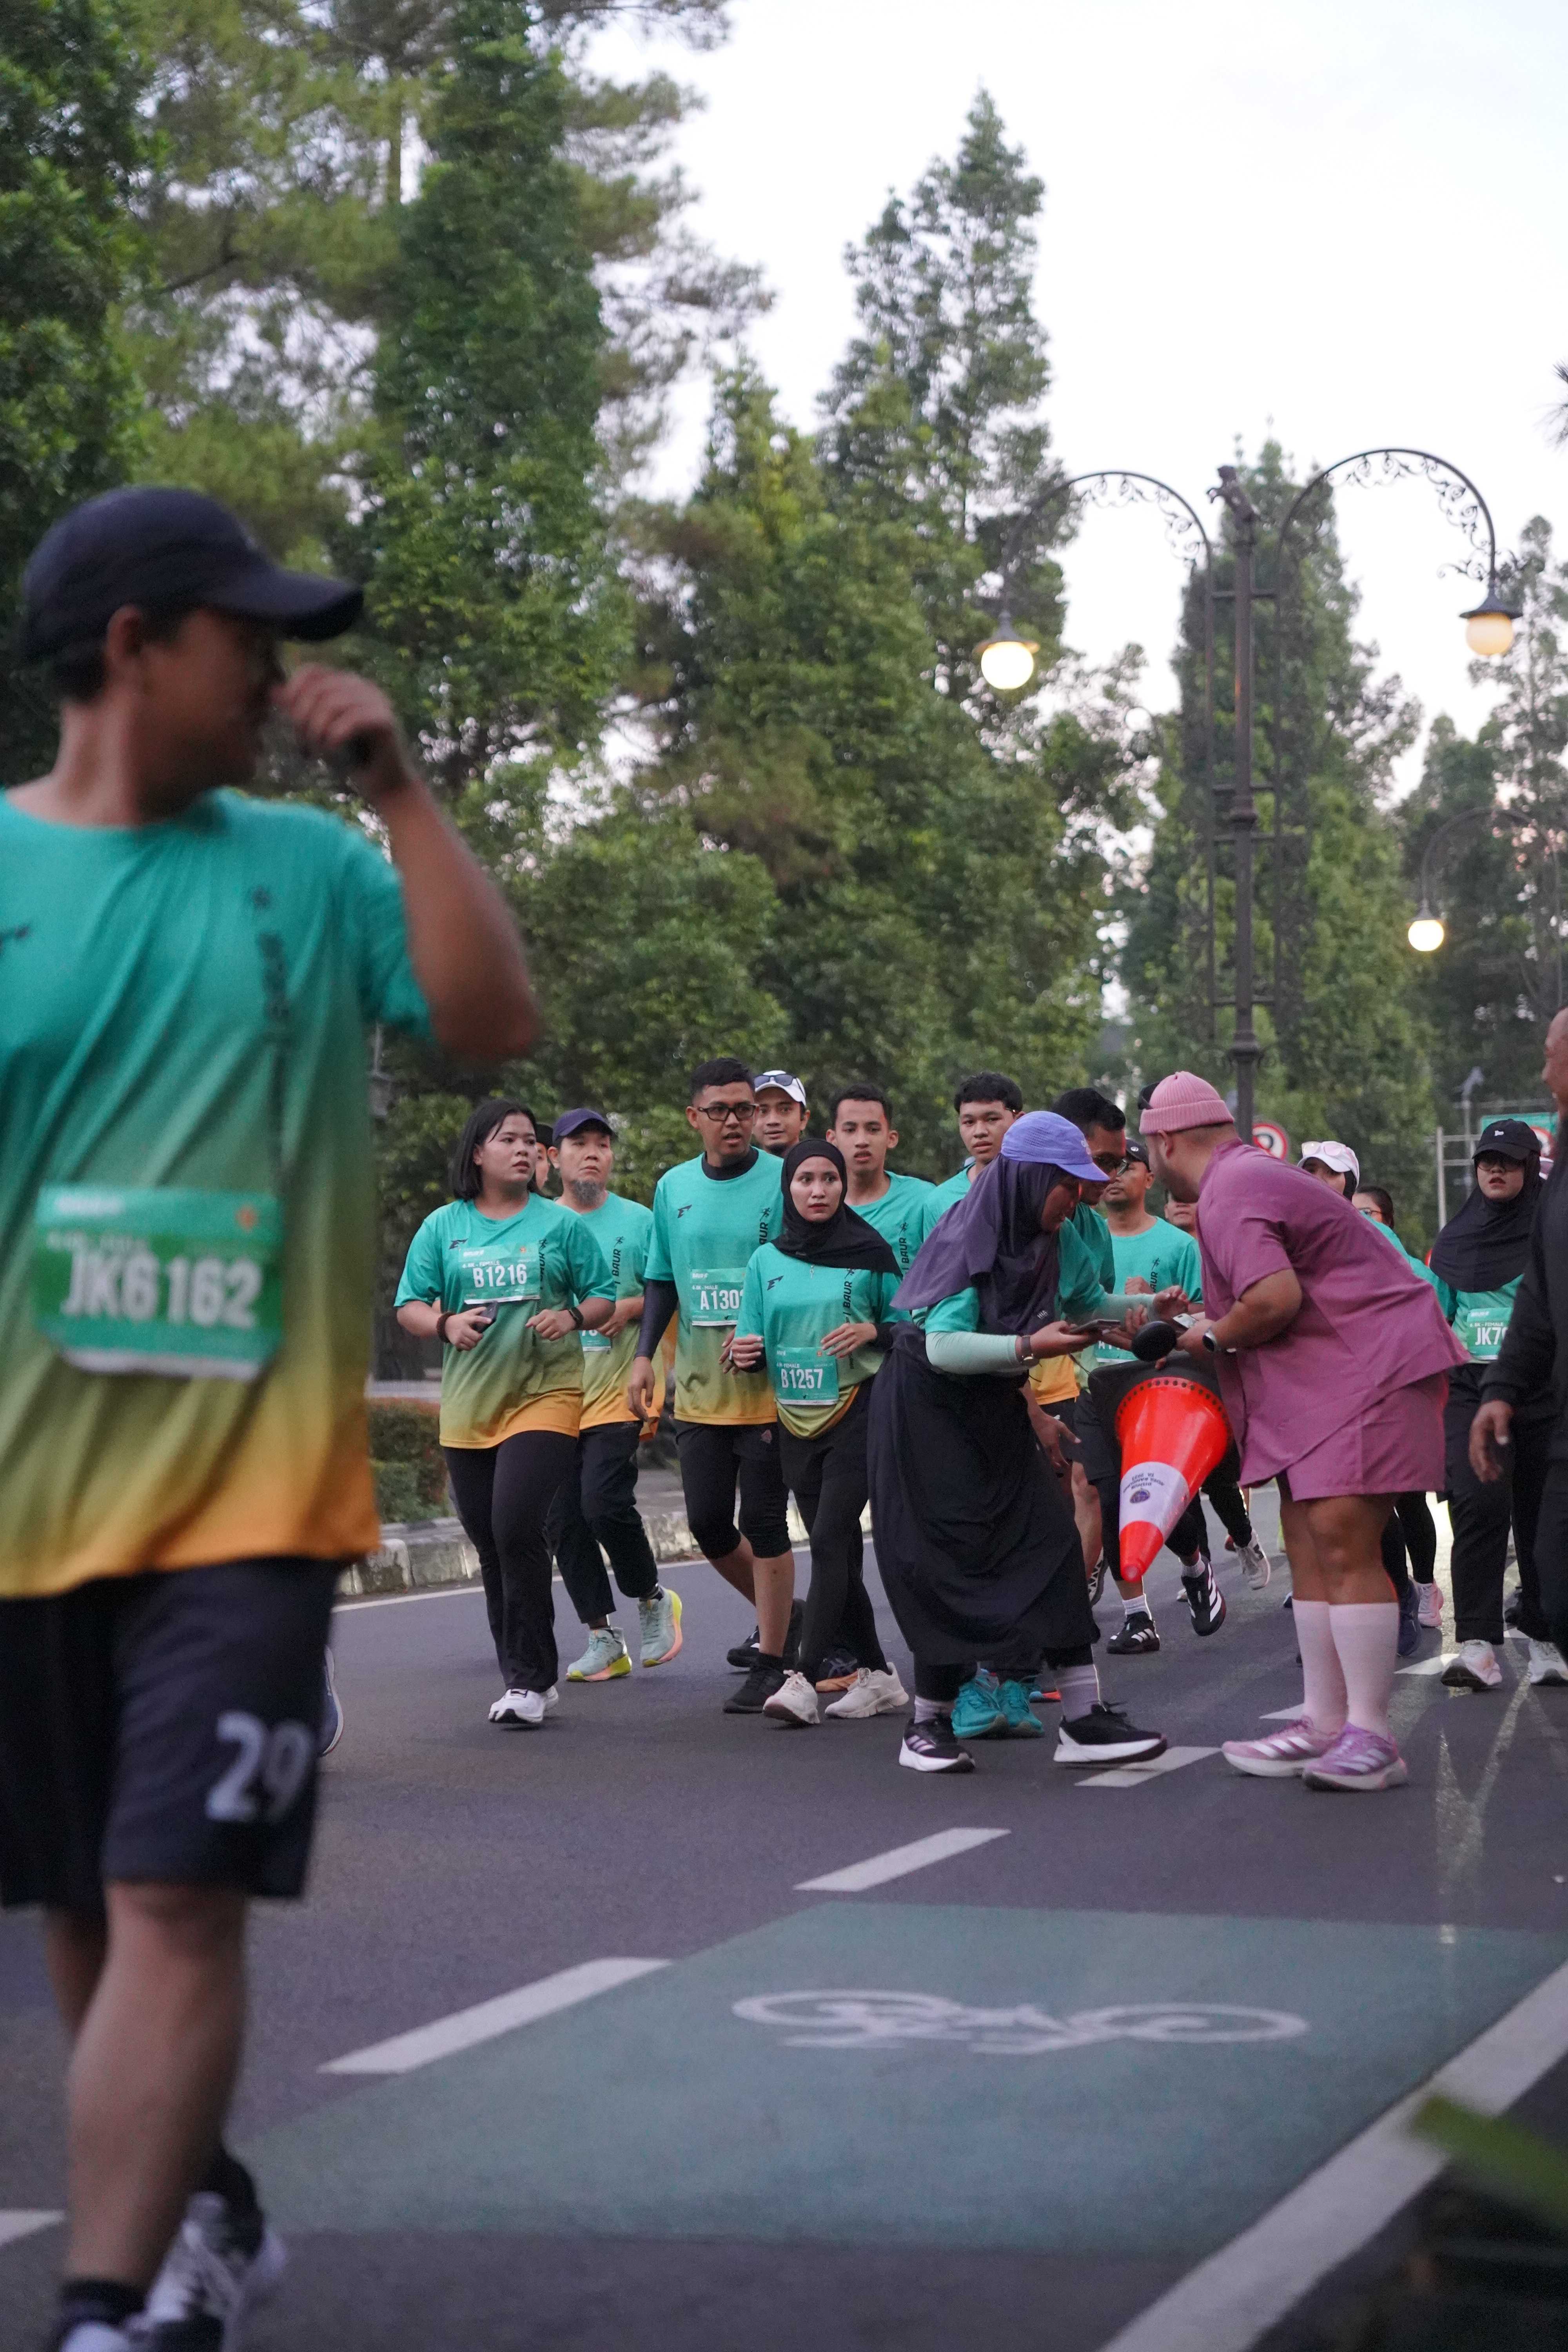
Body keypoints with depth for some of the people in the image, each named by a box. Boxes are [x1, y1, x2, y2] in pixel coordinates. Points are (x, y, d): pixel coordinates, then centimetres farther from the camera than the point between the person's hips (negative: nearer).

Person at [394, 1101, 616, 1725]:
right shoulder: (443, 1227, 8)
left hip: (545, 1396, -3)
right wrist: (446, 1324, -13)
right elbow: (409, 1305, 7)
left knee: (517, 1526, -18)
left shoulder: (561, 1224, 4)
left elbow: (604, 1296, 7)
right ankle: (523, 1679, 21)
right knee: (490, 1544, 8)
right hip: (467, 1407, 3)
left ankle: (531, 1679, -10)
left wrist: (573, 1316, -13)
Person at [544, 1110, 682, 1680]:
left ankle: (652, 1598, 8)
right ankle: (604, 1641, 13)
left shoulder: (638, 1221, 3)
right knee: (563, 1520, 2)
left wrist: (630, 1307, -13)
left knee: (604, 1500, -18)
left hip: (618, 1389, -4)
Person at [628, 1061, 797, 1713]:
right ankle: (780, 1615, 31)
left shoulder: (783, 1182, -7)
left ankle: (770, 1665, 8)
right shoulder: (674, 1188, 9)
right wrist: (644, 1356, 5)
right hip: (698, 1384, 5)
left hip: (767, 1382, -5)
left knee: (763, 1523, -2)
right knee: (707, 1522, 7)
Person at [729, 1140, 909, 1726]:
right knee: (837, 1550, 8)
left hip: (857, 1410, -5)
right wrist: (746, 1353, -10)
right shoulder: (767, 1260, 10)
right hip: (796, 1419, 5)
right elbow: (752, 1336, 12)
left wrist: (872, 1331, -14)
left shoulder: (870, 1253, 1)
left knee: (831, 1539, -15)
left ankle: (803, 1679, -20)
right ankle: (877, 1675, 17)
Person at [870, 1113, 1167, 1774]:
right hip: (928, 1413, -8)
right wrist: (1029, 1347, -34)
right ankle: (928, 1725, 6)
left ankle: (1083, 1719, -4)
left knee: (1050, 1542, -3)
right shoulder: (970, 1238, -19)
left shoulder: (1034, 1240, 4)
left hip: (990, 1413, 8)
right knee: (952, 1564, -7)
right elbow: (942, 1346, -25)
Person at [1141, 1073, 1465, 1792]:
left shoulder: (1229, 1193, -15)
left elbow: (1274, 1300, -26)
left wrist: (1212, 1336, -9)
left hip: (1368, 1373, -11)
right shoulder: (1250, 1175, 19)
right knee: (1308, 1547, 11)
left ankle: (1370, 1739, -14)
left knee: (1342, 1544, -14)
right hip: (1321, 1382, 11)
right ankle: (1325, 1725, 15)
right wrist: (1195, 1314, 26)